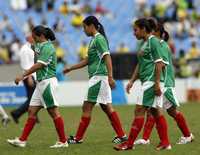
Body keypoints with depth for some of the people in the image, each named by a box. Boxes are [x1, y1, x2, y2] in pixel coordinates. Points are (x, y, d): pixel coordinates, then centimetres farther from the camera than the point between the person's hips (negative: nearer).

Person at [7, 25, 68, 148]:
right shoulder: (40, 46, 16)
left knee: (53, 111, -6)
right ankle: (22, 140, 6)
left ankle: (63, 141, -2)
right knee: (32, 111, 6)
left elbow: (39, 65, -21)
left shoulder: (47, 47, -13)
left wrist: (23, 76, -21)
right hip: (41, 82, 10)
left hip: (48, 82, -10)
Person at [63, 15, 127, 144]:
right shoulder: (95, 39, 18)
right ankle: (121, 135, 8)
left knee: (87, 107, -4)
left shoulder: (99, 39, -11)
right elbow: (88, 60, 26)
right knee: (107, 107, 8)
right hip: (98, 77, 10)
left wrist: (110, 77, -27)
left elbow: (107, 57, -20)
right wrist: (70, 69, 27)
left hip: (99, 77, -10)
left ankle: (78, 138, 0)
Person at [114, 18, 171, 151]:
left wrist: (157, 83, -20)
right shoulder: (145, 43, 18)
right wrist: (132, 81, 18)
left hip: (152, 81, -10)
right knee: (156, 111, 8)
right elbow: (140, 65, 23)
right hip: (147, 82, 10)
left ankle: (129, 143, -8)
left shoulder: (153, 41, -10)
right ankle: (165, 143, 9)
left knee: (139, 110, -9)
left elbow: (159, 63, -16)